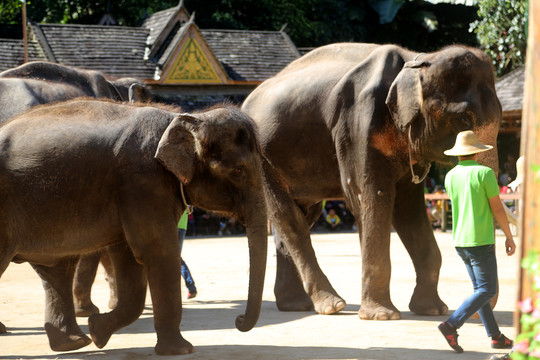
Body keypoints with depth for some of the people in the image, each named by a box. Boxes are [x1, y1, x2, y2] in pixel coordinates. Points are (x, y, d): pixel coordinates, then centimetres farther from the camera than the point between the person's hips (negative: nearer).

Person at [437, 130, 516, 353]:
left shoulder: (450, 176, 6)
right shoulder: (484, 173, -11)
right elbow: (497, 208, -10)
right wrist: (509, 236, -1)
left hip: (460, 241, 7)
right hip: (480, 241, -7)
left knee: (480, 288, 14)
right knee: (486, 291, -3)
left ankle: (495, 336, 17)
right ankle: (451, 325, -16)